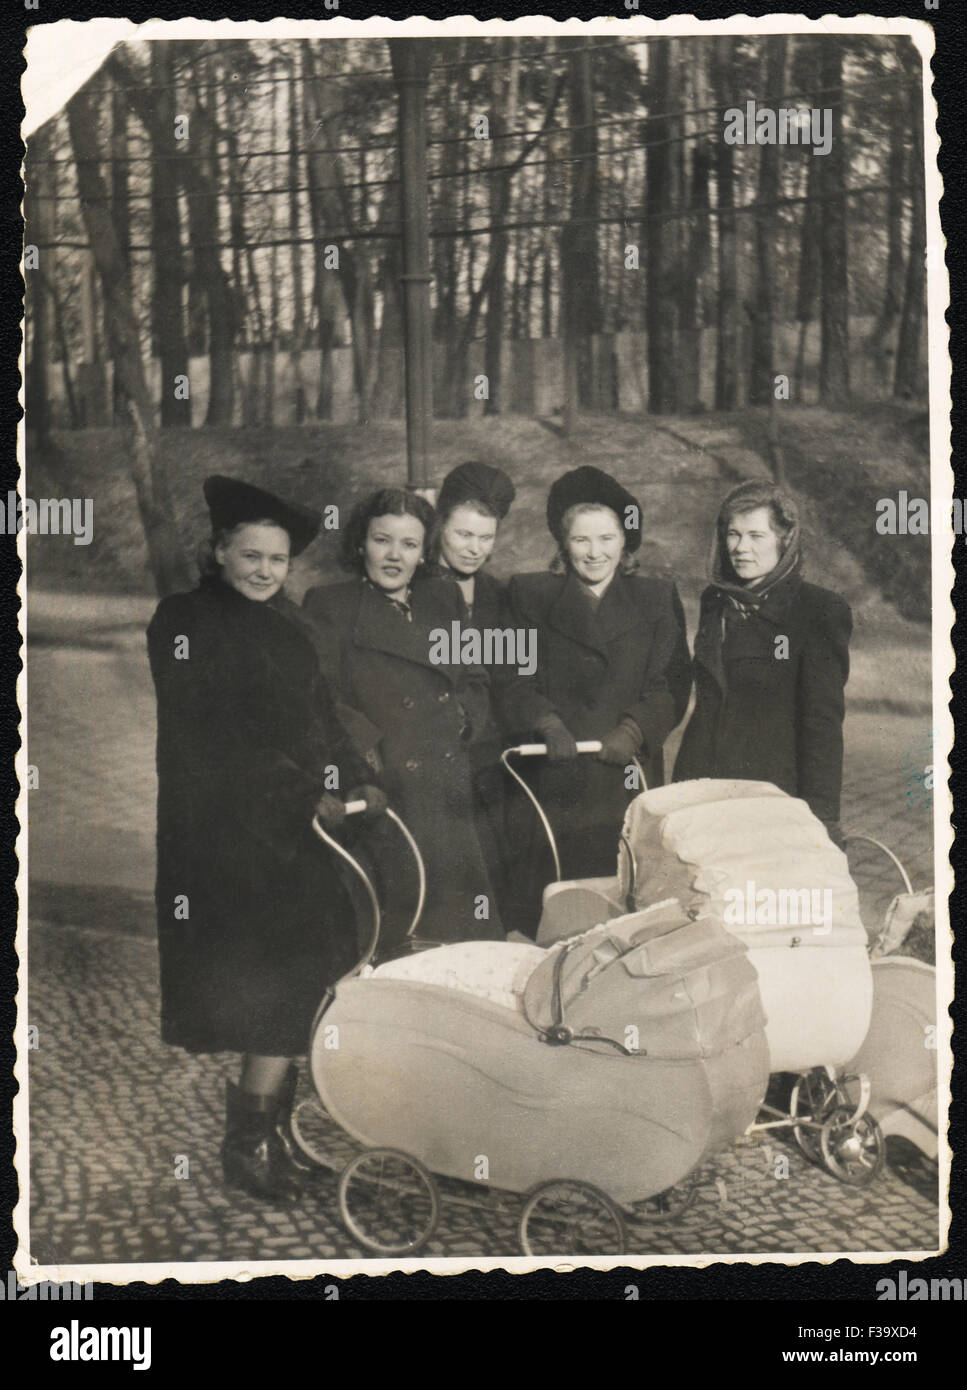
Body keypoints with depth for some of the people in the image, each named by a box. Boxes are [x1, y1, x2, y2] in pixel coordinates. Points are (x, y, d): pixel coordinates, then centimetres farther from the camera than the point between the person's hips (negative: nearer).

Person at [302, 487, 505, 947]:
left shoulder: (443, 599, 18)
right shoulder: (329, 607, 5)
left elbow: (475, 681, 21)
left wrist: (460, 717, 1)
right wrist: (363, 744, -16)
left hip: (448, 800, 4)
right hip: (381, 796, -4)